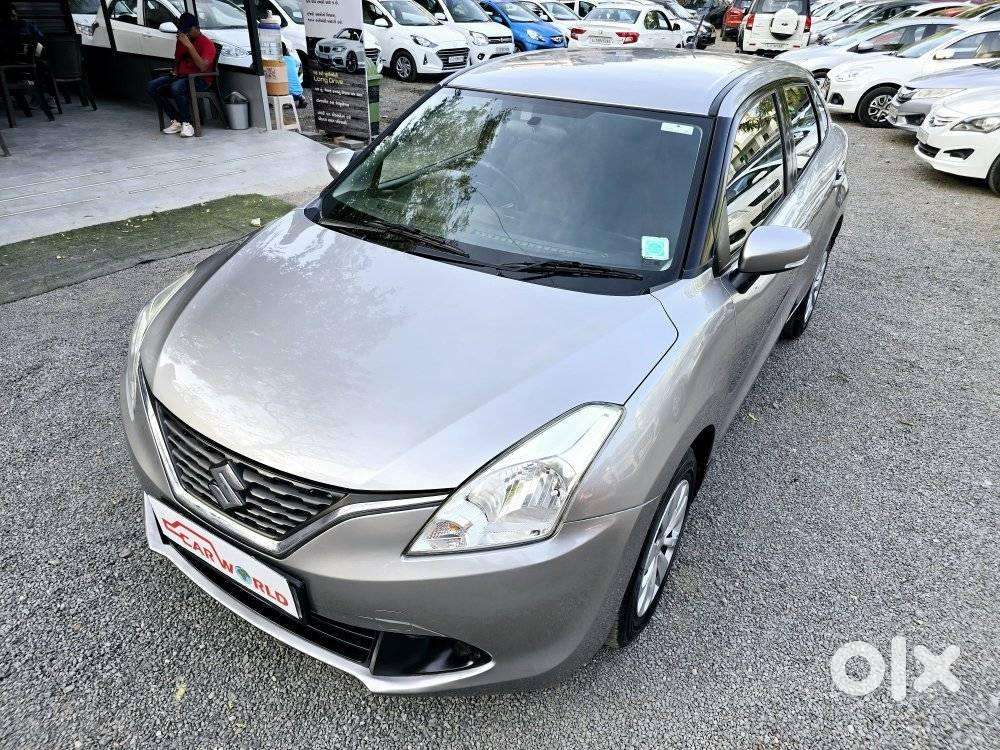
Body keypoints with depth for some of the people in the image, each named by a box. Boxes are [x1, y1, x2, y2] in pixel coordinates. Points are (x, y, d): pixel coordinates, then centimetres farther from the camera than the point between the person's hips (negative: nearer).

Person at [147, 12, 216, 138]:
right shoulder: (181, 41, 15)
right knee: (153, 86, -10)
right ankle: (175, 120, -11)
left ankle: (186, 123, -23)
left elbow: (203, 67, -25)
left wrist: (189, 45, -26)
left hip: (200, 80, -8)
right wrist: (175, 72, 9)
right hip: (181, 76, 8)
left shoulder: (207, 43, -9)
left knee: (176, 88, -37)